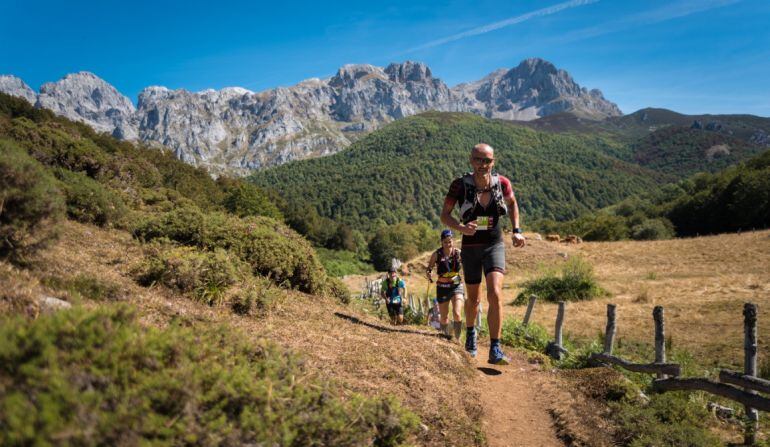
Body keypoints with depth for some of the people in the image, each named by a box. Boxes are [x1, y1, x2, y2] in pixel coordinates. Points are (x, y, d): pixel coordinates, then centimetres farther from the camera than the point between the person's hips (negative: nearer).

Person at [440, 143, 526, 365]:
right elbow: (444, 215, -10)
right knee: (473, 299, 14)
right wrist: (461, 228, -29)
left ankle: (495, 350, -9)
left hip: (495, 245, 0)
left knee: (495, 295, -19)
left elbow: (512, 204, 13)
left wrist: (517, 231, 4)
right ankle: (470, 332, 45)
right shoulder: (460, 185, -15)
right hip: (470, 247, 0)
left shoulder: (502, 183, -9)